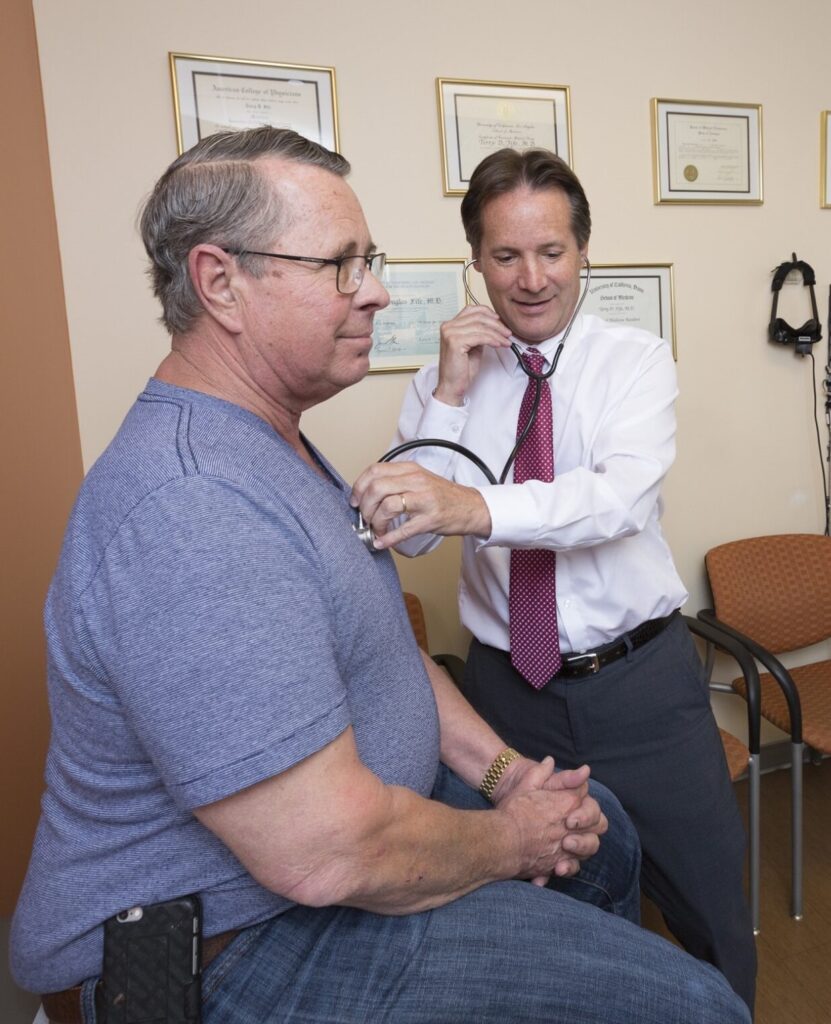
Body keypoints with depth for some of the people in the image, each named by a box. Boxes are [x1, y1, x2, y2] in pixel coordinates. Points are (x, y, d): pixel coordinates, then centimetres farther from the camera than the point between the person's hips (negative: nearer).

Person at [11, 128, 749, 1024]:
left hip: (338, 801, 10)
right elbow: (326, 854, -31)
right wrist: (511, 840, -12)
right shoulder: (192, 508, -31)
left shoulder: (270, 447, 6)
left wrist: (501, 769, 0)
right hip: (245, 943, -9)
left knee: (602, 833, 21)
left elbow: (377, 644, 10)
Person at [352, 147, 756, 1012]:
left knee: (708, 904, 17)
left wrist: (476, 506, -42)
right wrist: (450, 394, -17)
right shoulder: (444, 379, 0)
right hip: (506, 688, 2)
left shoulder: (637, 360, -5)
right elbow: (409, 536, -9)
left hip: (642, 680, -1)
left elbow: (624, 495, -25)